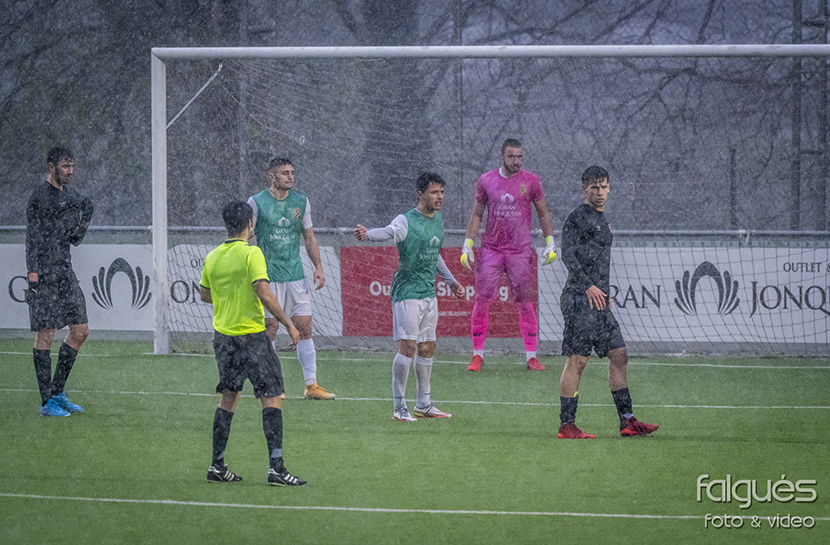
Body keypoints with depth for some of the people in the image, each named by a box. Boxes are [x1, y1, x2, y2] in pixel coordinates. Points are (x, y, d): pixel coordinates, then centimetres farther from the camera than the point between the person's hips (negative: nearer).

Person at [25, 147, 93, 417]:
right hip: (44, 275, -8)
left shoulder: (69, 194, 15)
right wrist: (33, 276, -19)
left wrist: (85, 215, 1)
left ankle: (57, 391, 18)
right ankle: (47, 402, -4)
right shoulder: (40, 197, -9)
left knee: (80, 330, 6)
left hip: (65, 273, 8)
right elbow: (32, 240, -13)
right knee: (46, 335, -6)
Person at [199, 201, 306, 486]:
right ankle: (276, 466, -13)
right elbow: (264, 293, -20)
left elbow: (204, 295, 17)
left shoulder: (213, 257, 5)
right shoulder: (251, 253, -14)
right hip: (251, 335, -6)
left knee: (228, 397, 17)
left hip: (223, 335, 6)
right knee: (272, 398, -4)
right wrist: (288, 324, -13)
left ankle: (217, 465, 16)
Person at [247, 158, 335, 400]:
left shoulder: (301, 202, 9)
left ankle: (311, 384, 3)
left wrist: (318, 266, 8)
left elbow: (309, 238, 17)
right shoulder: (256, 203, -4)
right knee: (270, 328, -3)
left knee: (304, 327, 0)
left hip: (296, 276, 4)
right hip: (268, 277, -4)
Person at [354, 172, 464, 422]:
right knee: (408, 346, -12)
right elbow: (388, 232, -35)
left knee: (427, 348, 12)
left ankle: (423, 404, 22)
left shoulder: (438, 220, 11)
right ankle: (399, 406, -7)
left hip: (429, 294, 8)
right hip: (407, 292, -8)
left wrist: (450, 281, 29)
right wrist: (367, 234, -57)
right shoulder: (406, 221, -14)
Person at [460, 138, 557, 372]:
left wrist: (550, 243, 3)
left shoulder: (530, 181, 2)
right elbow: (477, 215, 11)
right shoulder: (486, 181, 4)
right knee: (482, 301, -4)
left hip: (520, 251, -1)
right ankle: (478, 355, 5)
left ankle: (531, 357, 2)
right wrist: (467, 245, 4)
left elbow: (543, 214, 11)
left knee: (525, 303, -3)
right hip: (491, 249, 1)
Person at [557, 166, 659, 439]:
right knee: (577, 360, -8)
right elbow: (568, 255, -17)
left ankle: (627, 420, 8)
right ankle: (566, 425, -5)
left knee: (619, 355, 6)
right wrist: (588, 286, -25)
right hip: (579, 299, -9)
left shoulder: (602, 220, 21)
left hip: (598, 300, 9)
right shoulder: (578, 218, -8)